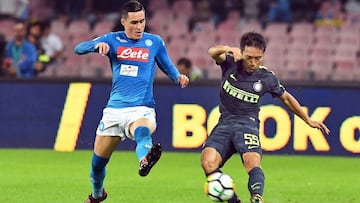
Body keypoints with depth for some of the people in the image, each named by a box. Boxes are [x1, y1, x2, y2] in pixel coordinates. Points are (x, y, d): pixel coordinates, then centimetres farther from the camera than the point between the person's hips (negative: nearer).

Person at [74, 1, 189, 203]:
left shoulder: (155, 42, 5)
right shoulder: (113, 40, 5)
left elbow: (168, 67, 17)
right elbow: (78, 49, -1)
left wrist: (178, 77, -6)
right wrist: (97, 45, -23)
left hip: (141, 109, -3)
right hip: (114, 109, 3)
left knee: (142, 132, -40)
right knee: (98, 161, 12)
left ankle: (145, 160, -73)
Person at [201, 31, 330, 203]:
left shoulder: (267, 78, 3)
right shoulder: (230, 63, 1)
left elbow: (286, 98, 19)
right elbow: (213, 52, -19)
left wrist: (308, 121, 22)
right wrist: (229, 49, -41)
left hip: (247, 124, -1)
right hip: (224, 123, 1)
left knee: (253, 161, -32)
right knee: (208, 162, -25)